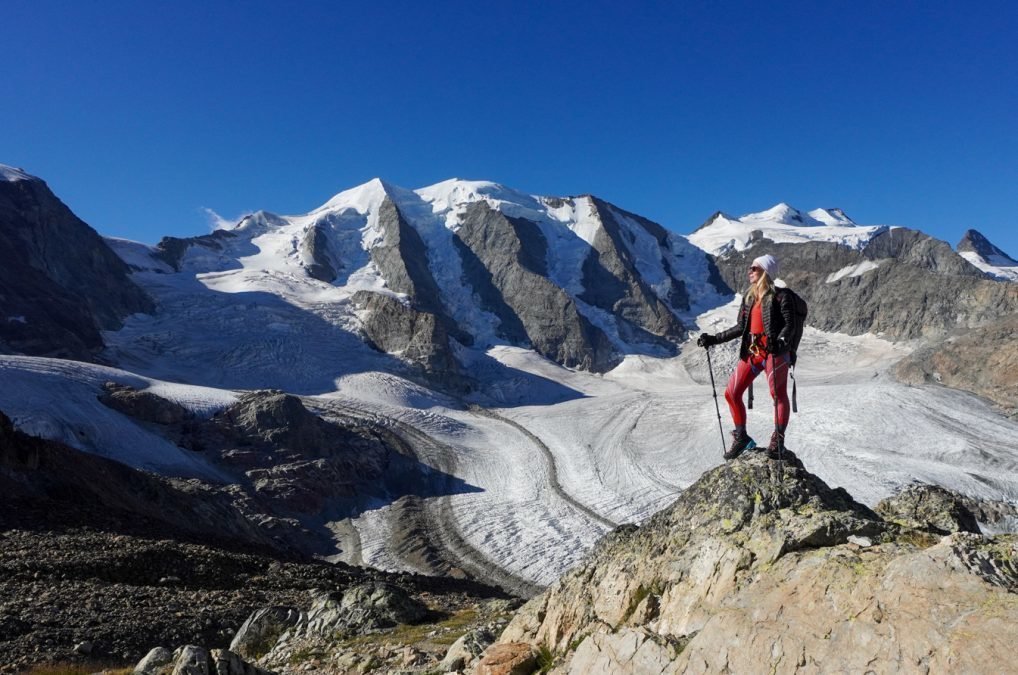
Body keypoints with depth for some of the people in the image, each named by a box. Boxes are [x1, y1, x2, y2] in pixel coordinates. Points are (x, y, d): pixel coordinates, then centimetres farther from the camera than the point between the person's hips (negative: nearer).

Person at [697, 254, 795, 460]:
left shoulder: (780, 296, -5)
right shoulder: (748, 297, 14)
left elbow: (789, 324, -12)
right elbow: (741, 327, 16)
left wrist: (782, 340, -32)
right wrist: (714, 339, 11)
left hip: (774, 352, -6)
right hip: (751, 352, 7)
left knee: (778, 395, -3)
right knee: (731, 393, 2)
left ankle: (778, 440, 11)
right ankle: (741, 437, 16)